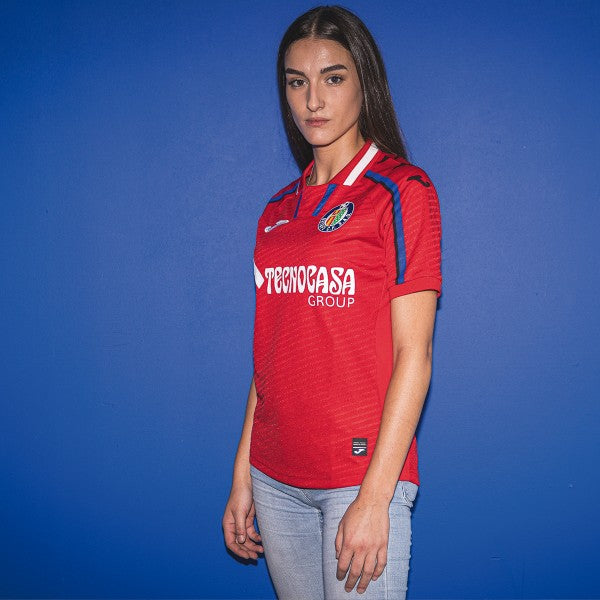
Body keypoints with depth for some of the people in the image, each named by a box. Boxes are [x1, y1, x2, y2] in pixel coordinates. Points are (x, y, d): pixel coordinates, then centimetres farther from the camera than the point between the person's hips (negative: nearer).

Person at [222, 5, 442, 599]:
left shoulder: (400, 192, -5)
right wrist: (242, 478, 10)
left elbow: (412, 354, -11)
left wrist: (374, 498, -16)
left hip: (363, 474, -5)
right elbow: (270, 353, 13)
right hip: (276, 477, 5)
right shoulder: (279, 210, 12)